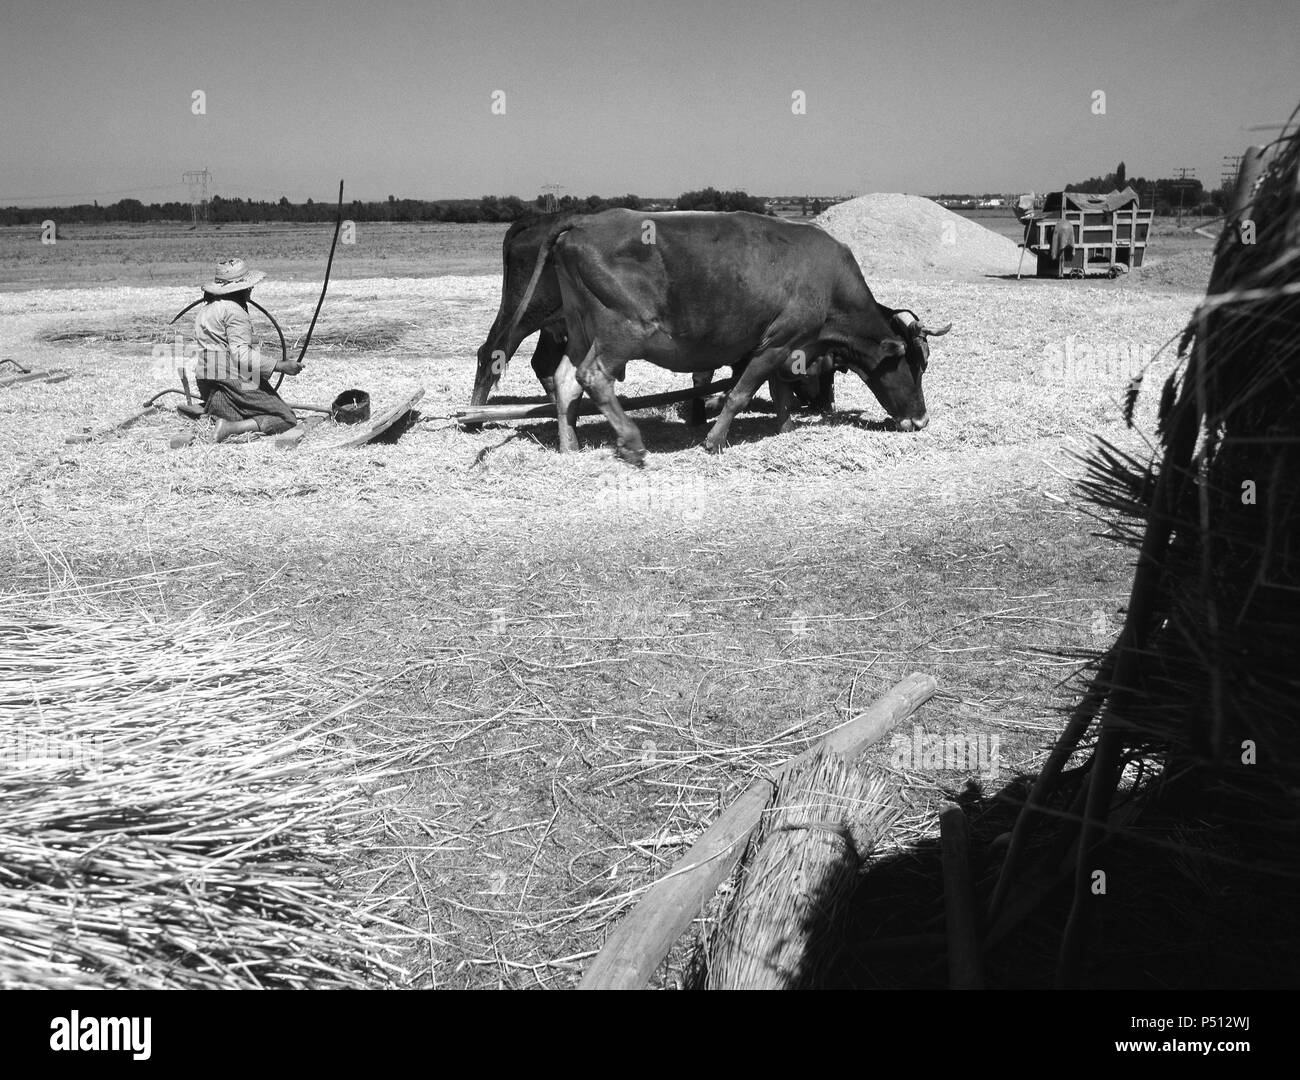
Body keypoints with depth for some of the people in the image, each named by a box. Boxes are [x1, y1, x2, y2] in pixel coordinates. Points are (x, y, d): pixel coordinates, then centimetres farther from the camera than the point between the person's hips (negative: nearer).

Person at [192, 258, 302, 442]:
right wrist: (281, 366, -21)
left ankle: (216, 418, -10)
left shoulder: (206, 308, 19)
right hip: (235, 382, -9)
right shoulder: (234, 311, -13)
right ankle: (232, 427, -26)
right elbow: (241, 354, -22)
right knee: (286, 420, -8)